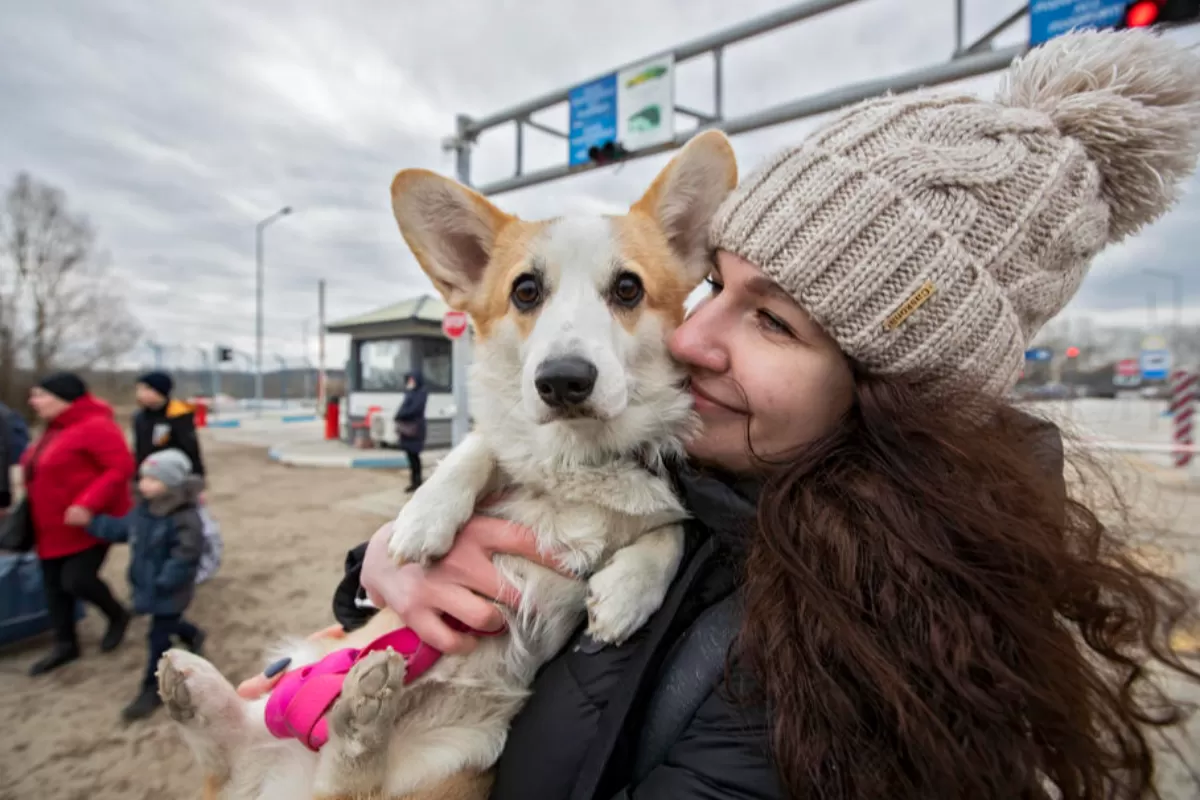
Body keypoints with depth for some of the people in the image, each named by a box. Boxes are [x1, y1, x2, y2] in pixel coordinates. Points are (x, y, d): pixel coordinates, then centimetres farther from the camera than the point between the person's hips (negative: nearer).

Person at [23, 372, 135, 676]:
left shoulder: (94, 426, -20)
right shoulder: (55, 429, 11)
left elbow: (121, 467, -27)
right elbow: (46, 473, 21)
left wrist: (87, 504, -31)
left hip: (90, 523, -10)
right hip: (54, 528, 10)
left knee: (77, 580, -8)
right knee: (54, 585, 13)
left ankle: (117, 616, 20)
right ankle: (65, 645, 28)